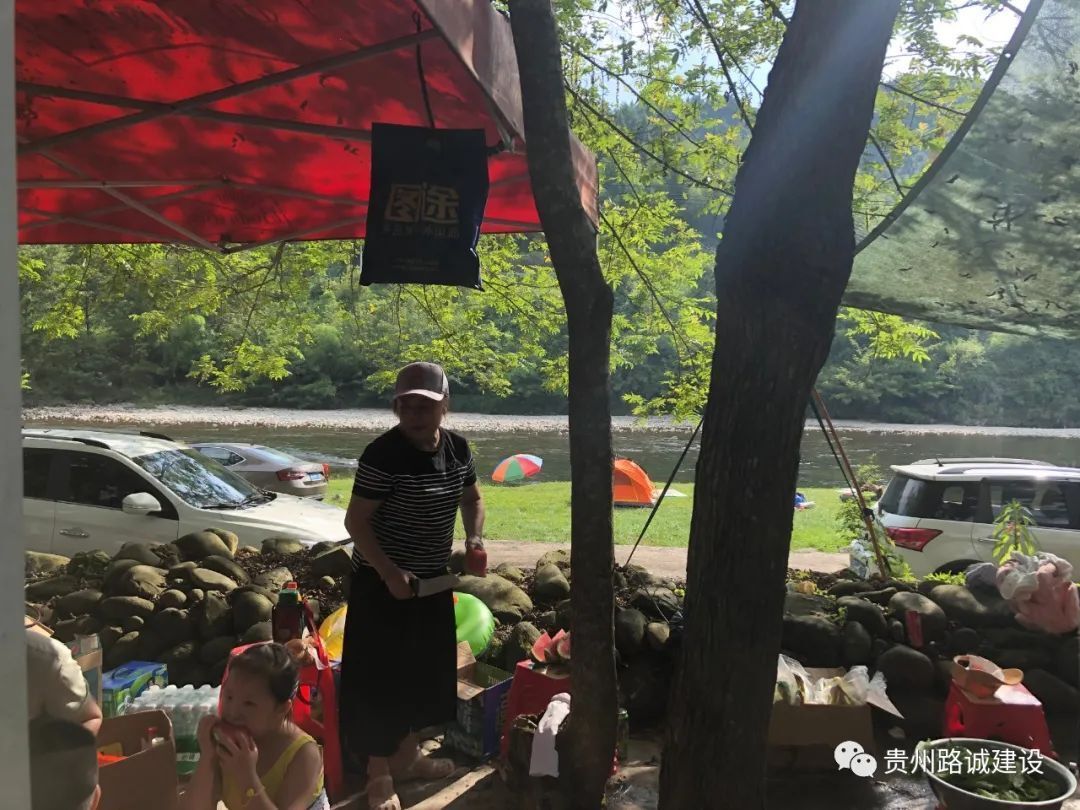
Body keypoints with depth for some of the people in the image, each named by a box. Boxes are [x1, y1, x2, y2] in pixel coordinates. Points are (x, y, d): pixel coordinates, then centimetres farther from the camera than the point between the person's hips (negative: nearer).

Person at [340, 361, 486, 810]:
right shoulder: (382, 455, -22)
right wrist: (390, 573, -25)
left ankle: (407, 756, 38)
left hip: (433, 579, 7)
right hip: (384, 582, -7)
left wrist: (475, 540, -2)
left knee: (427, 670, 18)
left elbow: (471, 498, 14)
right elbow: (356, 521, -18)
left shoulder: (457, 447, -2)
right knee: (381, 677, 1)